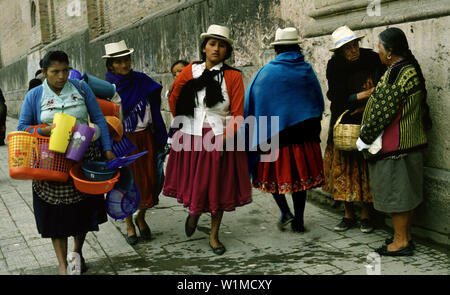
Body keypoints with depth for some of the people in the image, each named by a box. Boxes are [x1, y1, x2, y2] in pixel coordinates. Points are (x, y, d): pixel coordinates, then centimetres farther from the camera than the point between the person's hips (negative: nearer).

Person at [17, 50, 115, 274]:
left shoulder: (81, 88, 2)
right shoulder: (34, 96, 0)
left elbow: (98, 119, 4)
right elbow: (22, 128, 0)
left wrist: (107, 149, -3)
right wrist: (46, 130, -18)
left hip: (84, 159, 1)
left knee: (85, 209, 9)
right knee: (56, 213, 4)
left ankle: (78, 250, 35)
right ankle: (63, 264, 19)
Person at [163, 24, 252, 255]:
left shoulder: (233, 77, -2)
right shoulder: (191, 71, 3)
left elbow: (236, 113, -6)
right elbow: (173, 98, 17)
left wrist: (223, 139, -15)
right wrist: (182, 122, 16)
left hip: (220, 140, -1)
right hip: (191, 139, 1)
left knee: (218, 188, 7)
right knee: (192, 183, 10)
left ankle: (214, 236, 22)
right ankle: (193, 213, 44)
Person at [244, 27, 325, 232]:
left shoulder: (268, 72, -6)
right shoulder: (307, 71, 4)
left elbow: (252, 100, -4)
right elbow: (319, 103, 12)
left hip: (275, 134, -3)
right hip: (303, 136, 3)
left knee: (273, 173, 12)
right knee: (299, 175, 10)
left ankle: (285, 211, -1)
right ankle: (298, 221, 15)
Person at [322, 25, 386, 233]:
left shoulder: (372, 60, -6)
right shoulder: (334, 66, -4)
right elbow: (337, 98, -9)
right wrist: (363, 95, -18)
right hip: (344, 124, 1)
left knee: (366, 167, 0)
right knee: (343, 167, 3)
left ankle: (365, 216, 13)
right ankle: (348, 216, 16)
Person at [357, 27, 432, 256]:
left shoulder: (396, 76, -22)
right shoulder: (412, 69, 10)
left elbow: (383, 112, -21)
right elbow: (421, 106, 18)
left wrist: (364, 138, -12)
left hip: (394, 144, -10)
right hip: (411, 141, 10)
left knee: (394, 191, -1)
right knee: (406, 190, 15)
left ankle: (401, 242, 9)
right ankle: (405, 236, 26)